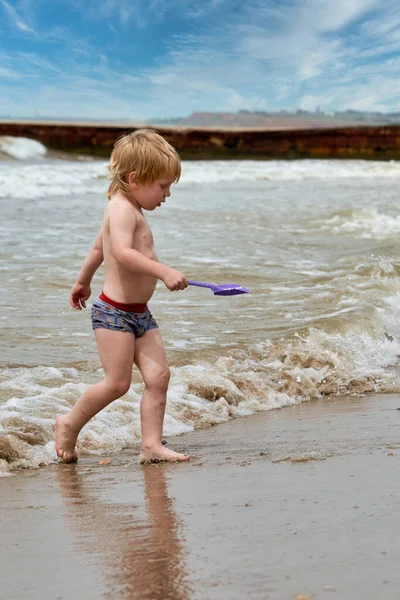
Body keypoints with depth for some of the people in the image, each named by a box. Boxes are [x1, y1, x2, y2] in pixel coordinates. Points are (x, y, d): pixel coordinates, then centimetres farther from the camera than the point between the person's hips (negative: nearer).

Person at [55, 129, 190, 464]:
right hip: (114, 311, -10)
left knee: (158, 376, -1)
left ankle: (152, 445, 0)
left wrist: (83, 282, 44)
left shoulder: (128, 209, 18)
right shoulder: (122, 208, -14)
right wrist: (164, 272, -36)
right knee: (117, 383, -8)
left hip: (139, 313, 10)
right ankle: (70, 424, 13)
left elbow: (99, 248, 31)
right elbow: (122, 252, -31)